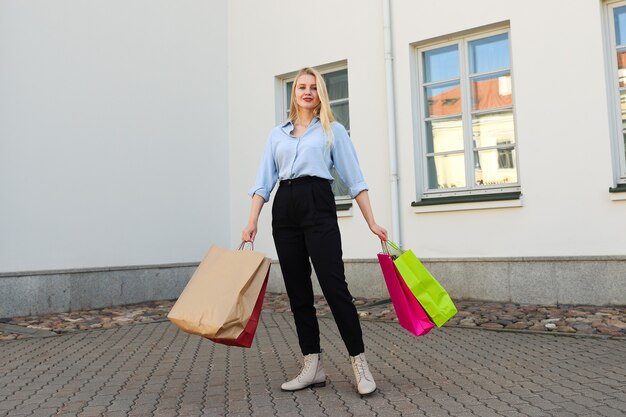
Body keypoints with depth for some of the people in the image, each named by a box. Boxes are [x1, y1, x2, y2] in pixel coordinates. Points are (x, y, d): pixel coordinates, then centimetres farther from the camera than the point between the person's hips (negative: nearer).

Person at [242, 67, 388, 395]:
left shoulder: (333, 130, 12)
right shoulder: (277, 134, 19)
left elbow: (354, 178, 7)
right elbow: (264, 181, 13)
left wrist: (372, 222, 1)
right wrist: (252, 221, 1)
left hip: (317, 203, -4)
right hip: (284, 208, 4)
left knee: (333, 284, -12)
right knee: (297, 290, 4)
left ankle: (359, 362, -1)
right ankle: (313, 366, 12)